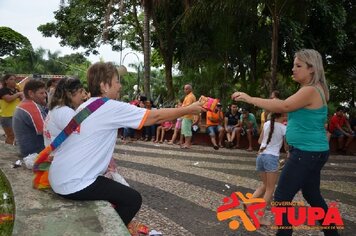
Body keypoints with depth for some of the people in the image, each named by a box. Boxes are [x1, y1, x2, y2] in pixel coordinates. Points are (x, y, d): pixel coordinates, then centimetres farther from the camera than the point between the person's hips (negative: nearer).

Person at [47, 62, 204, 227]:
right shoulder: (111, 107, -16)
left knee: (114, 188, 25)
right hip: (72, 184, -9)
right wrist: (190, 109, -3)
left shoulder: (86, 106, 11)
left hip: (59, 177, 9)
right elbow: (155, 117, -13)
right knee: (133, 199, -1)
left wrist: (105, 158, 11)